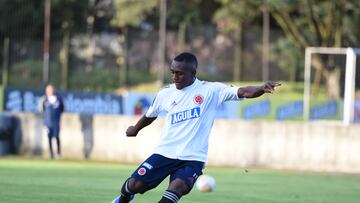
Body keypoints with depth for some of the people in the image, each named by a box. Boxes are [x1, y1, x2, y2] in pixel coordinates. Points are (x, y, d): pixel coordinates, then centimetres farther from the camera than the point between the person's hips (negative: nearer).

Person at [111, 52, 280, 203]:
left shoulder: (210, 90, -6)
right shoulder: (165, 94, 5)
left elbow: (243, 92, -18)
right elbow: (150, 115, 26)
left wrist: (262, 88, -38)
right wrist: (135, 129, 43)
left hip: (193, 158, -3)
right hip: (165, 153, 3)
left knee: (177, 188, -29)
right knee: (135, 185, -4)